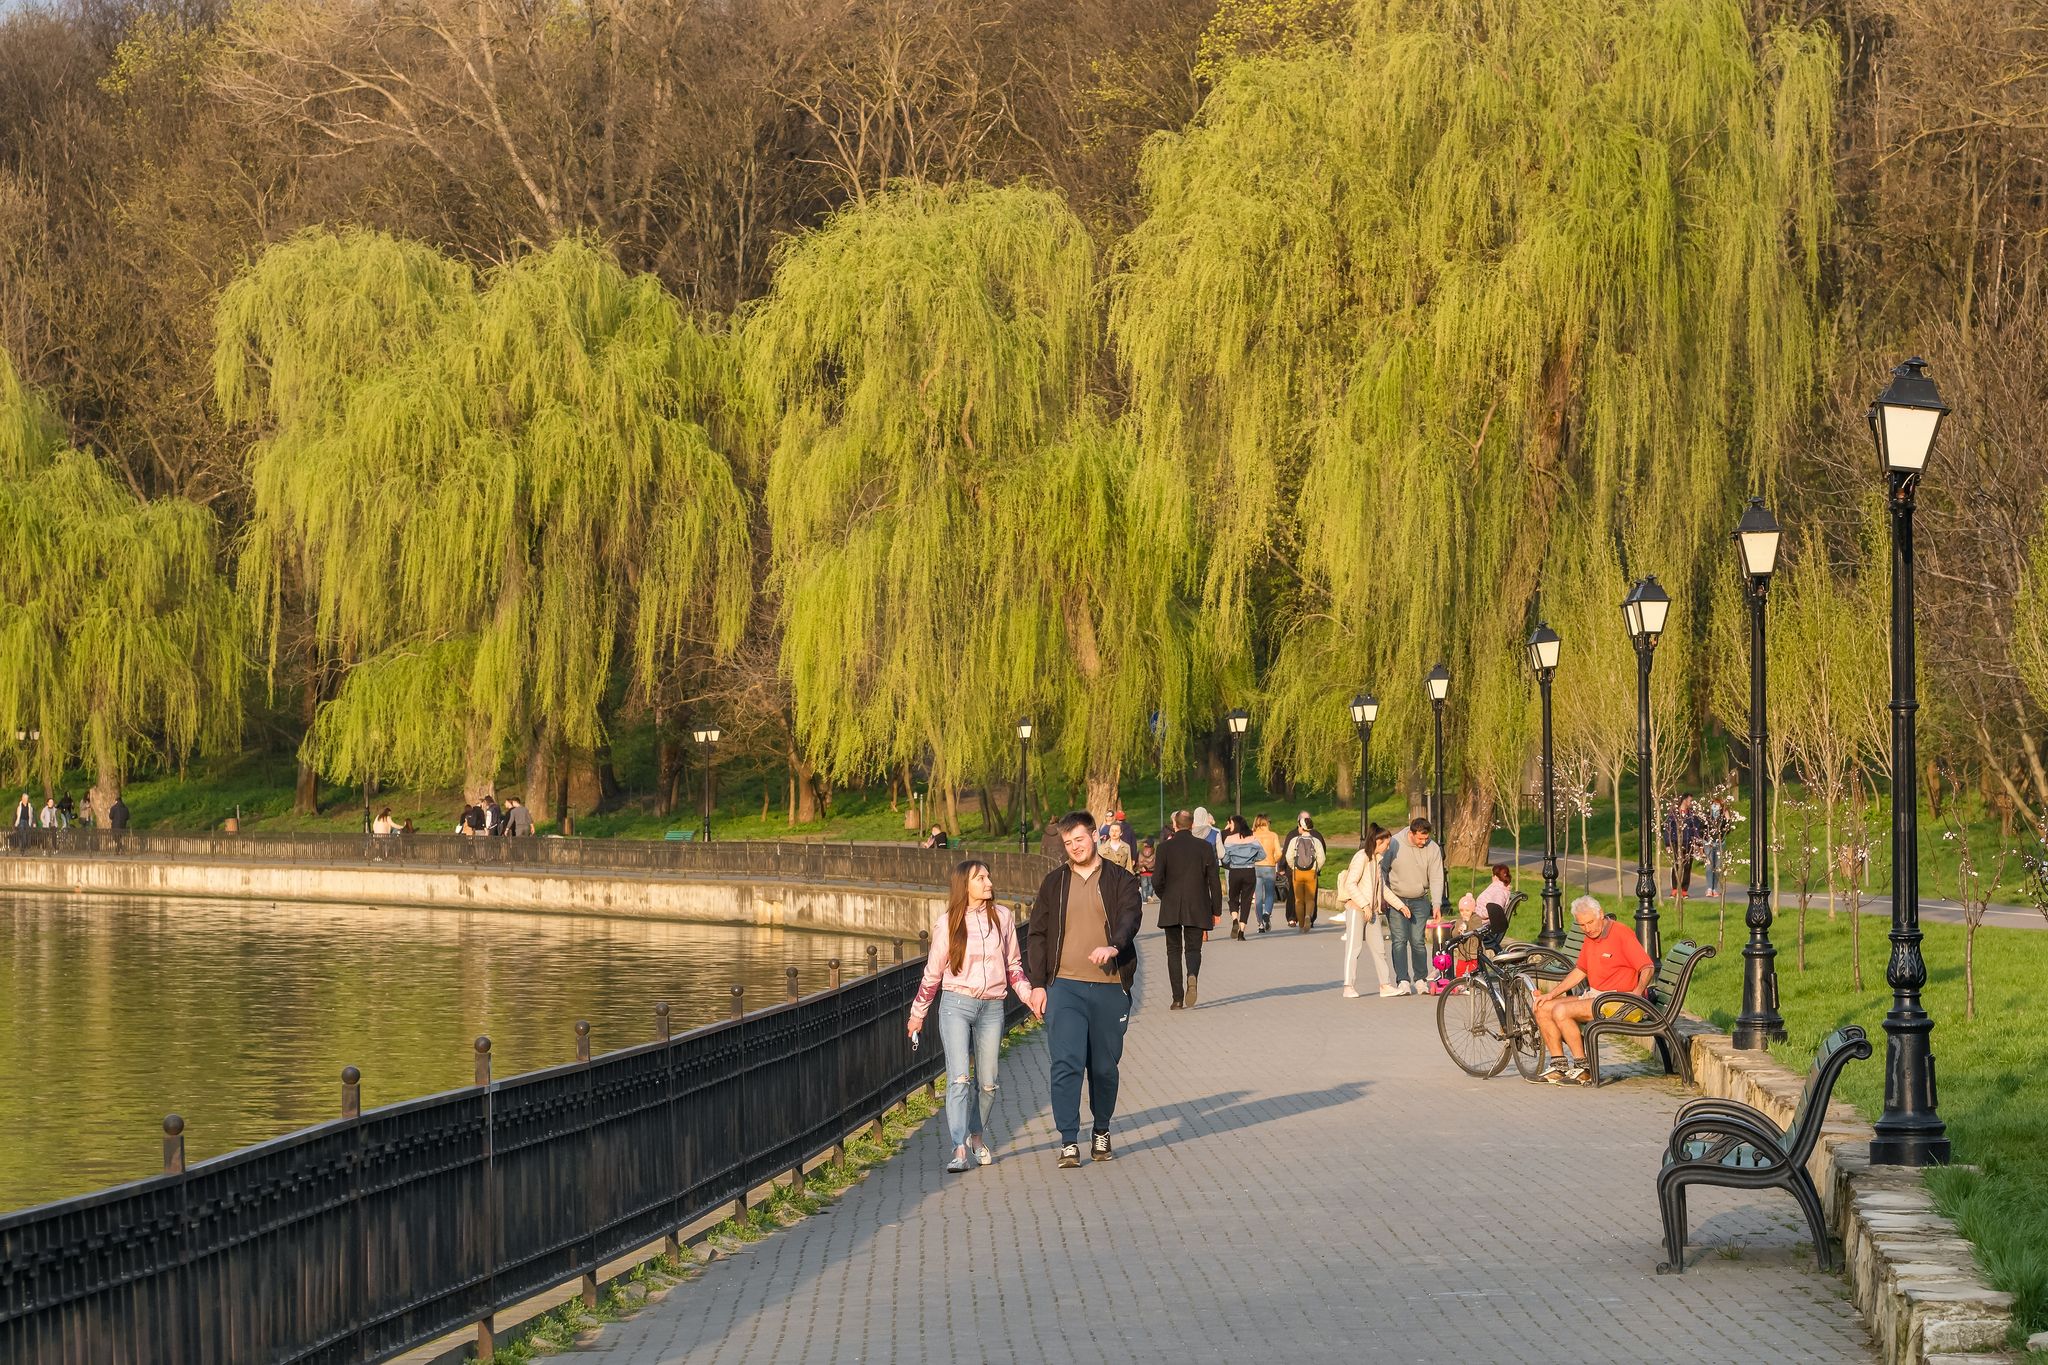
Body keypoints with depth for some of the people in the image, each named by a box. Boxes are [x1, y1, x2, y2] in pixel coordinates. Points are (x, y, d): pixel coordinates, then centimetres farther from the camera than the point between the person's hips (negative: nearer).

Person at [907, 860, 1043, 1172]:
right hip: (956, 1004, -3)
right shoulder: (947, 923, 0)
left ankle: (976, 1137, 28)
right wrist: (918, 1012, 12)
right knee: (959, 1078, -14)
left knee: (987, 1082, 7)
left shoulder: (1002, 917, 7)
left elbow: (1013, 964, 18)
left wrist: (1029, 993, 5)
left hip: (991, 1007, 3)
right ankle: (959, 1149, -17)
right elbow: (933, 971, 9)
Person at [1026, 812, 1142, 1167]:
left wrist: (1114, 946, -31)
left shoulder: (1120, 881, 6)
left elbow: (1131, 916, -11)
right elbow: (1037, 935, 11)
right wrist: (1038, 984, 2)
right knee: (1066, 1064, -11)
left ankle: (1101, 1132, 27)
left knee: (1105, 1067, 9)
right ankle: (1069, 1141, -9)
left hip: (1109, 987, 0)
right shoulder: (1054, 883, 10)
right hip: (1065, 987, 0)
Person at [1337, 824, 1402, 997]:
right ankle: (1349, 987, -3)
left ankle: (1386, 985, 11)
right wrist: (1364, 905, -21)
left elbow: (1382, 888, 22)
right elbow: (1350, 884, -19)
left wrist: (1400, 905, 19)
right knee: (1353, 947, -6)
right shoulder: (1361, 857, -12)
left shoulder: (1376, 859, 15)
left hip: (1372, 911, 8)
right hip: (1356, 908, -8)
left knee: (1379, 948, 7)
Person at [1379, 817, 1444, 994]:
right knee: (1399, 940, -8)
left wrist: (1436, 904, -16)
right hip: (1396, 900, -1)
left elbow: (1436, 878, -6)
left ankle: (1421, 980, 12)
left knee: (1418, 941, -1)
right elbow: (1382, 869, 1)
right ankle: (1403, 982, -10)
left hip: (1420, 902, 1)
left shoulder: (1433, 849, -5)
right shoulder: (1394, 844, -10)